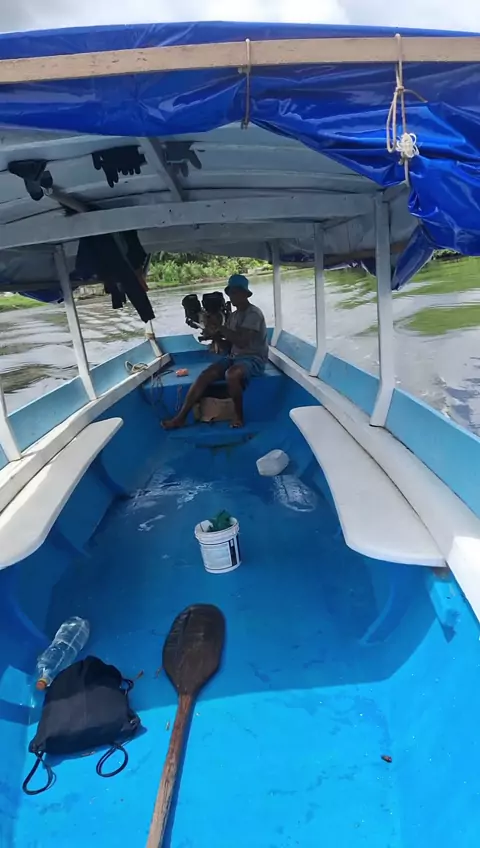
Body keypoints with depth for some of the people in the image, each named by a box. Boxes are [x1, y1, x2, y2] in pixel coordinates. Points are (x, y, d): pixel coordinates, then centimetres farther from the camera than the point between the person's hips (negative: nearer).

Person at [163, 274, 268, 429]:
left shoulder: (253, 313, -9)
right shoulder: (233, 316, 17)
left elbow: (242, 341, -22)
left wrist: (220, 328, -16)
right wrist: (216, 337, -1)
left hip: (253, 359, -8)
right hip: (234, 357, 8)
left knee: (231, 374, -40)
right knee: (205, 375, -14)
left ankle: (239, 416, -18)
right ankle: (180, 418, -16)